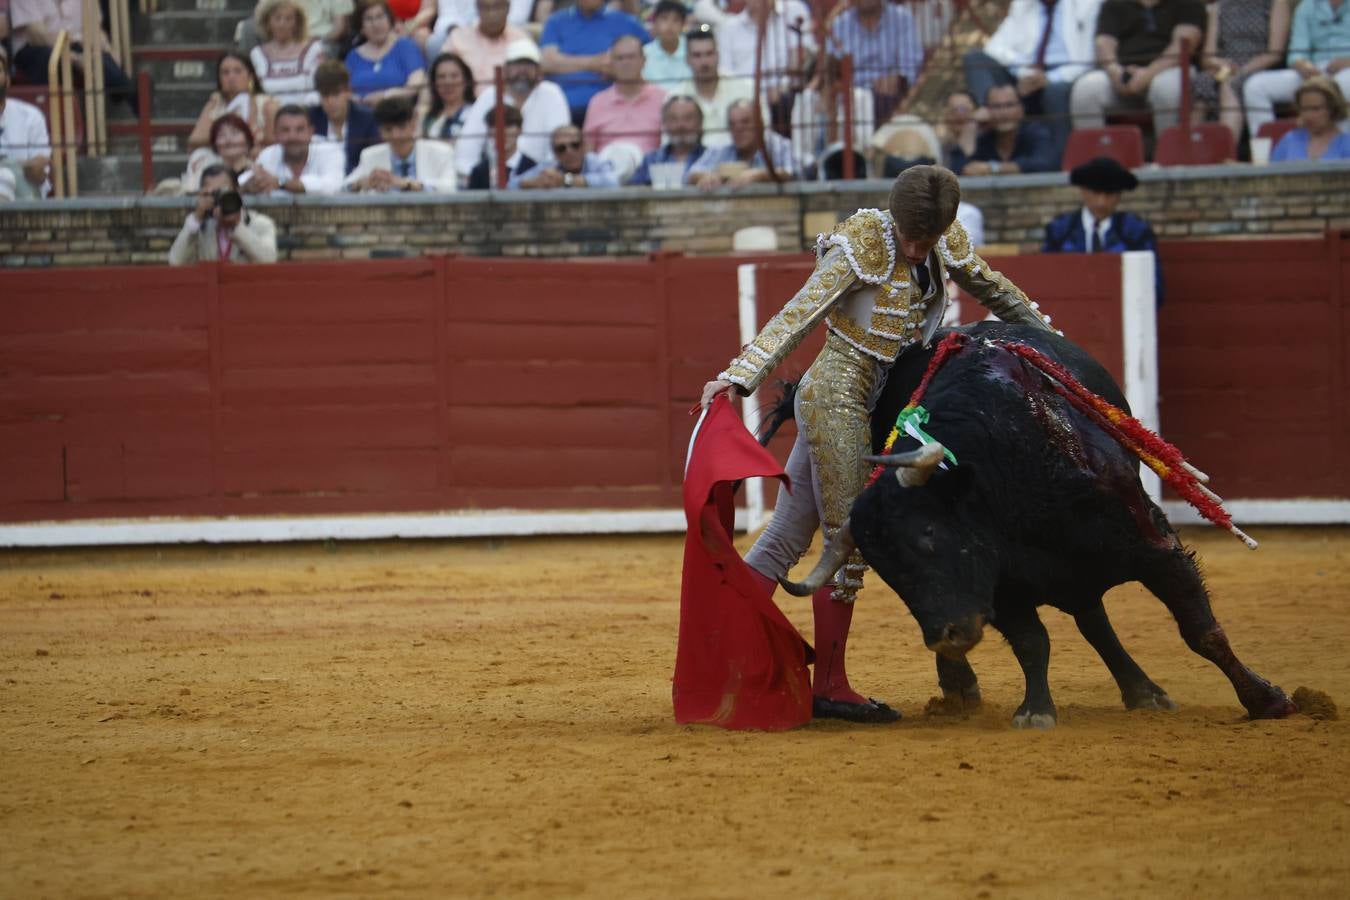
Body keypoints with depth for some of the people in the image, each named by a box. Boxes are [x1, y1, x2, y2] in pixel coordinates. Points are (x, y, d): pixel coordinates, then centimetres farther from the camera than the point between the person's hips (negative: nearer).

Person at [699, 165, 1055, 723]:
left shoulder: (948, 239, 4)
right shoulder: (862, 245, -17)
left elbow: (989, 286, 23)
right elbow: (797, 316, -23)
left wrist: (1043, 330, 35)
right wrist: (738, 376, -31)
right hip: (837, 398, -8)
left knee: (786, 540, 9)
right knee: (849, 547, -3)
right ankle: (829, 687, 4)